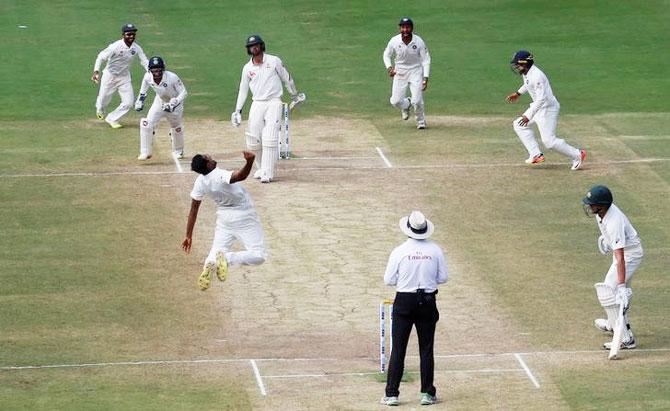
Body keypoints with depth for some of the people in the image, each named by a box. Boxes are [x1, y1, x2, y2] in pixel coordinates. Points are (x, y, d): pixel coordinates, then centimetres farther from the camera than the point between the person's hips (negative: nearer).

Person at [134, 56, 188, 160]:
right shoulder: (148, 77, -23)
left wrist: (173, 104, -36)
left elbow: (183, 93, -25)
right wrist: (140, 101, -13)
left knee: (177, 128, 14)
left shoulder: (172, 77, -35)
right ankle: (145, 152, -6)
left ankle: (178, 151, 41)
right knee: (147, 123, -15)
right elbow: (143, 90, 0)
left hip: (174, 102, -2)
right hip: (159, 101, 2)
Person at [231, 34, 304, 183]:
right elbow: (243, 90, 13)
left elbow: (286, 78, 10)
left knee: (270, 139, -14)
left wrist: (294, 95, 16)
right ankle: (261, 168, 18)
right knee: (253, 140, -1)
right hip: (257, 104, 4)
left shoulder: (274, 61, -1)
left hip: (274, 102, -4)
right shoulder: (247, 68, 7)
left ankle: (268, 173, -14)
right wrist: (238, 110, 9)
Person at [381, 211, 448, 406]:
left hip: (404, 302, -1)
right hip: (427, 302, 1)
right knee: (426, 349, 9)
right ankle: (427, 393, 9)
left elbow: (389, 280, -4)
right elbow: (443, 278, 2)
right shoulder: (436, 251, -4)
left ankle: (392, 394, 1)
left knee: (398, 349, 2)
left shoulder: (399, 251, -9)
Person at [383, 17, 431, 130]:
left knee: (417, 101, -13)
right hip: (399, 73, 2)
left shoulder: (419, 42, -15)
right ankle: (406, 105, 34)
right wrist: (389, 67, -14)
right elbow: (387, 55, 5)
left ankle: (421, 121, 16)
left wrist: (425, 78, -16)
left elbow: (426, 60, -8)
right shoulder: (394, 41, -12)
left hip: (415, 71, -2)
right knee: (395, 101, -4)